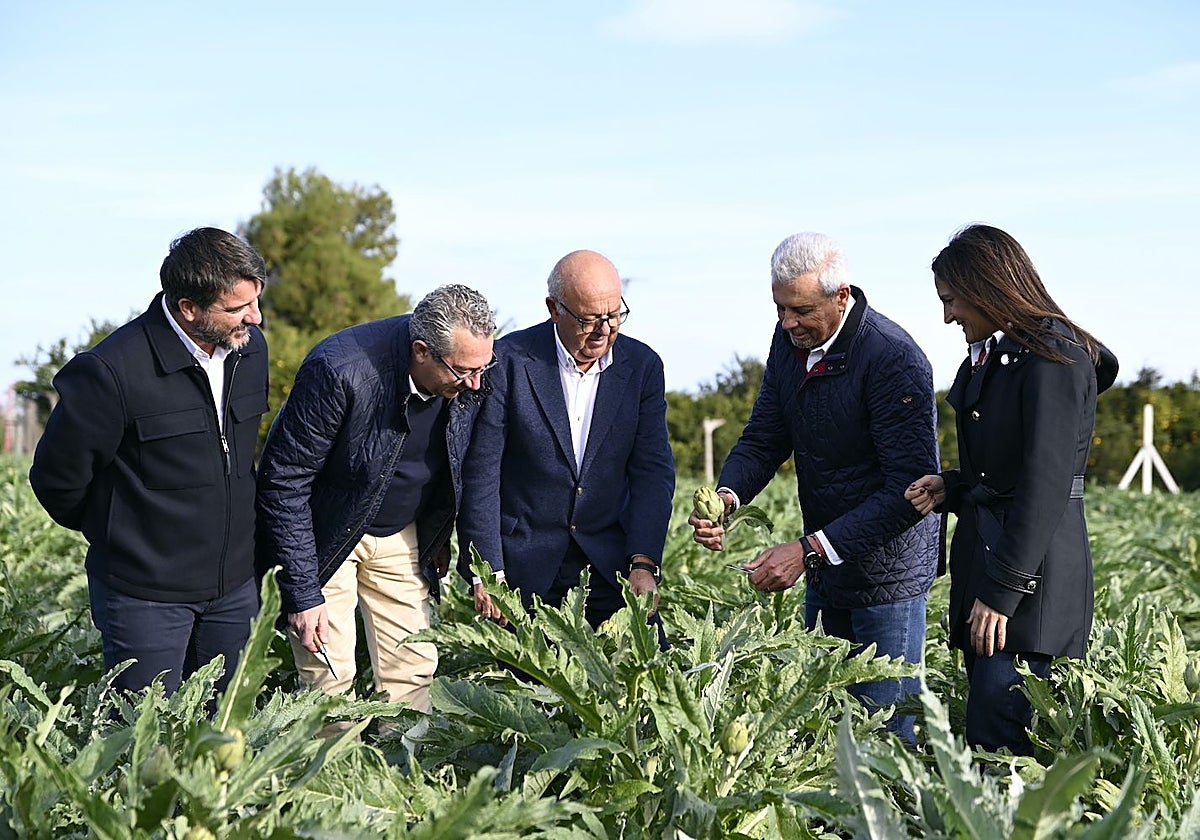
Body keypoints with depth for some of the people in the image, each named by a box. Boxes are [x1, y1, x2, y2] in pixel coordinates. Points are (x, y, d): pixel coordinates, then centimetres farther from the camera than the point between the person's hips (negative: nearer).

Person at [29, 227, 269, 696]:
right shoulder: (113, 372, -22)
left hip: (235, 586, 6)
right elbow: (56, 478, -9)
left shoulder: (250, 349, 1)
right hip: (147, 597, -6)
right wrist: (116, 535, 5)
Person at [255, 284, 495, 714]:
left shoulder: (468, 377, -14)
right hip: (324, 537, -5)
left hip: (402, 535, 5)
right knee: (331, 677, -7)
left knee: (415, 670, 3)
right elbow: (284, 482, -23)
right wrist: (303, 594, -22)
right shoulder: (339, 371, -31)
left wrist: (439, 540, 10)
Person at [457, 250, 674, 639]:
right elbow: (480, 472, -9)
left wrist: (644, 564, -12)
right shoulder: (509, 361, -9)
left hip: (610, 563, 3)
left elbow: (653, 470, 0)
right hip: (523, 567, -3)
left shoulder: (642, 366, 2)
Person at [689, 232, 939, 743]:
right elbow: (764, 437, 6)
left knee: (885, 728, 1)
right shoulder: (790, 340, -1)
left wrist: (812, 549, -29)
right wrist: (726, 497, -16)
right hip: (825, 567, 8)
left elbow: (909, 489, -26)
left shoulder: (894, 360, -24)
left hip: (885, 569, -7)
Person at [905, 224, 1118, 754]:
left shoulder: (1053, 358, -11)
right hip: (982, 555, 9)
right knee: (981, 737, 8)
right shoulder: (989, 359, 18)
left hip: (1032, 572, -9)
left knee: (999, 737, -13)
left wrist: (1002, 590, -20)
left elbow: (1045, 486, -18)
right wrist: (950, 488, 6)